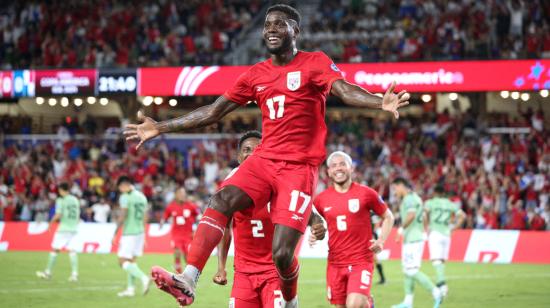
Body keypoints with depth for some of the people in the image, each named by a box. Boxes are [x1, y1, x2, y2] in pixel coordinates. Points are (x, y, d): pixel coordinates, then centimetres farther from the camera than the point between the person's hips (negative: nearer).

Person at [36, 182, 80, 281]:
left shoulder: (61, 200, -6)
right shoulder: (75, 200, 12)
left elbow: (58, 215, -13)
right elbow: (78, 216, 14)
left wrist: (51, 223, 2)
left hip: (63, 228, -5)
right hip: (74, 228, 5)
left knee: (55, 249, 2)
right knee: (72, 251, 3)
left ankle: (48, 272, 6)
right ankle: (74, 274, -7)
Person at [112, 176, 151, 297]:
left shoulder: (125, 197, -12)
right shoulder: (142, 196, 12)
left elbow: (122, 217, -17)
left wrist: (115, 234, -11)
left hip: (129, 233, -8)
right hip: (140, 232, 8)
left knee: (123, 262, -5)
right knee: (132, 261, 14)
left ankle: (144, 278, -22)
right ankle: (130, 289, 13)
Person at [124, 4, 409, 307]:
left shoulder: (315, 63, -2)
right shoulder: (255, 74, 13)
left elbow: (345, 90, -19)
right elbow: (214, 111, 17)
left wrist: (380, 102, -41)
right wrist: (161, 127, 15)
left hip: (299, 167, -5)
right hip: (264, 160, 5)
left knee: (281, 254, -12)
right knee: (220, 201, -24)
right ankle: (187, 282, -36)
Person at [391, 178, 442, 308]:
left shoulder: (409, 198, -13)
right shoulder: (415, 197, 19)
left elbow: (411, 215, -28)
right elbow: (423, 217, 23)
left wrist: (401, 228, -18)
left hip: (412, 240, -10)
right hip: (411, 240, 10)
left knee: (412, 271, -10)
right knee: (407, 271, 10)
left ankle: (436, 293, -6)